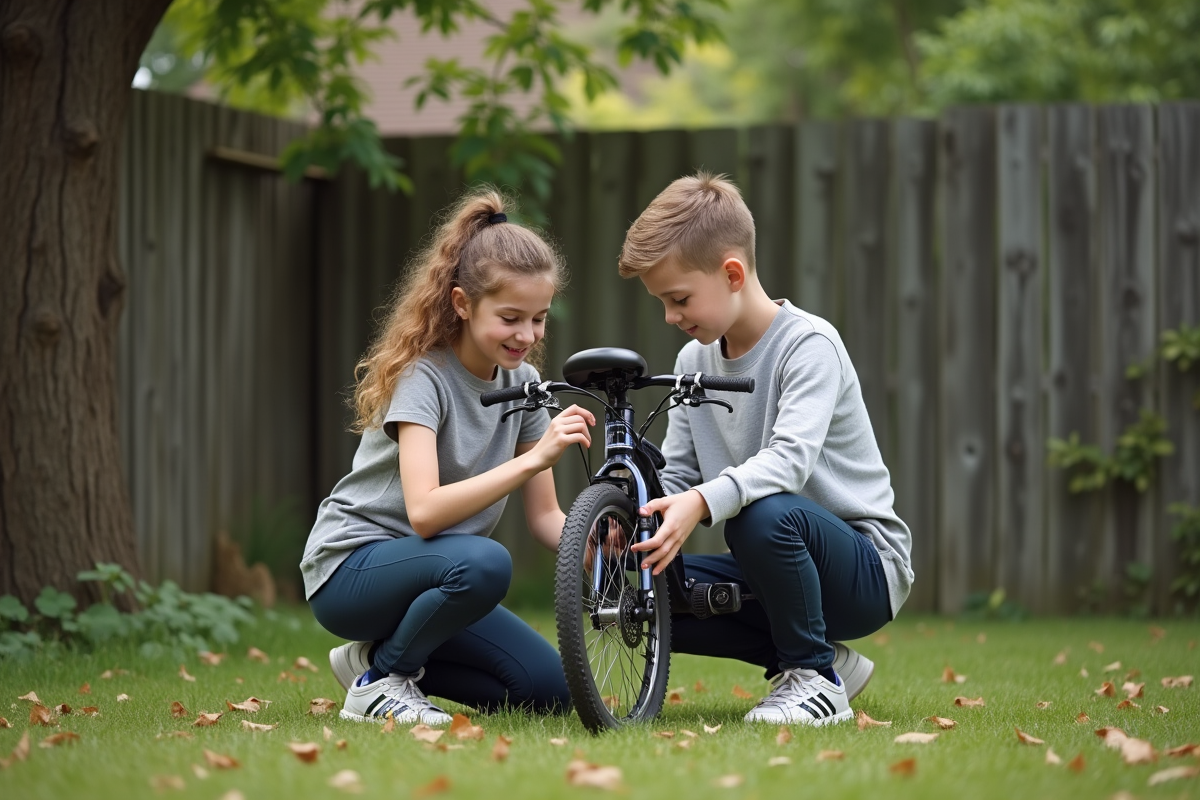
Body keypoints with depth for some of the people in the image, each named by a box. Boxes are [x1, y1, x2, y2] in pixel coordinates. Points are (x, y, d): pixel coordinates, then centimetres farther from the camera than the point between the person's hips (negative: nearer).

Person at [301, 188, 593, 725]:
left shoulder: (522, 382, 2)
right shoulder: (424, 375, -19)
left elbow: (544, 517, 1)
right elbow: (424, 511, -33)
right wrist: (534, 458, -39)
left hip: (423, 570, 7)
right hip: (351, 570, -7)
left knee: (549, 689, -7)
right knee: (484, 562, -36)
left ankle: (381, 654, 9)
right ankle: (380, 681, -11)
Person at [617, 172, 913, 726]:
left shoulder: (808, 344, -16)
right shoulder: (695, 360, 6)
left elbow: (789, 458, -32)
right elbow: (674, 474, 5)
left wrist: (702, 502, -48)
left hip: (866, 572, -7)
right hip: (772, 569, 7)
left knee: (764, 513, -38)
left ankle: (814, 678, -14)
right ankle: (813, 657, 3)